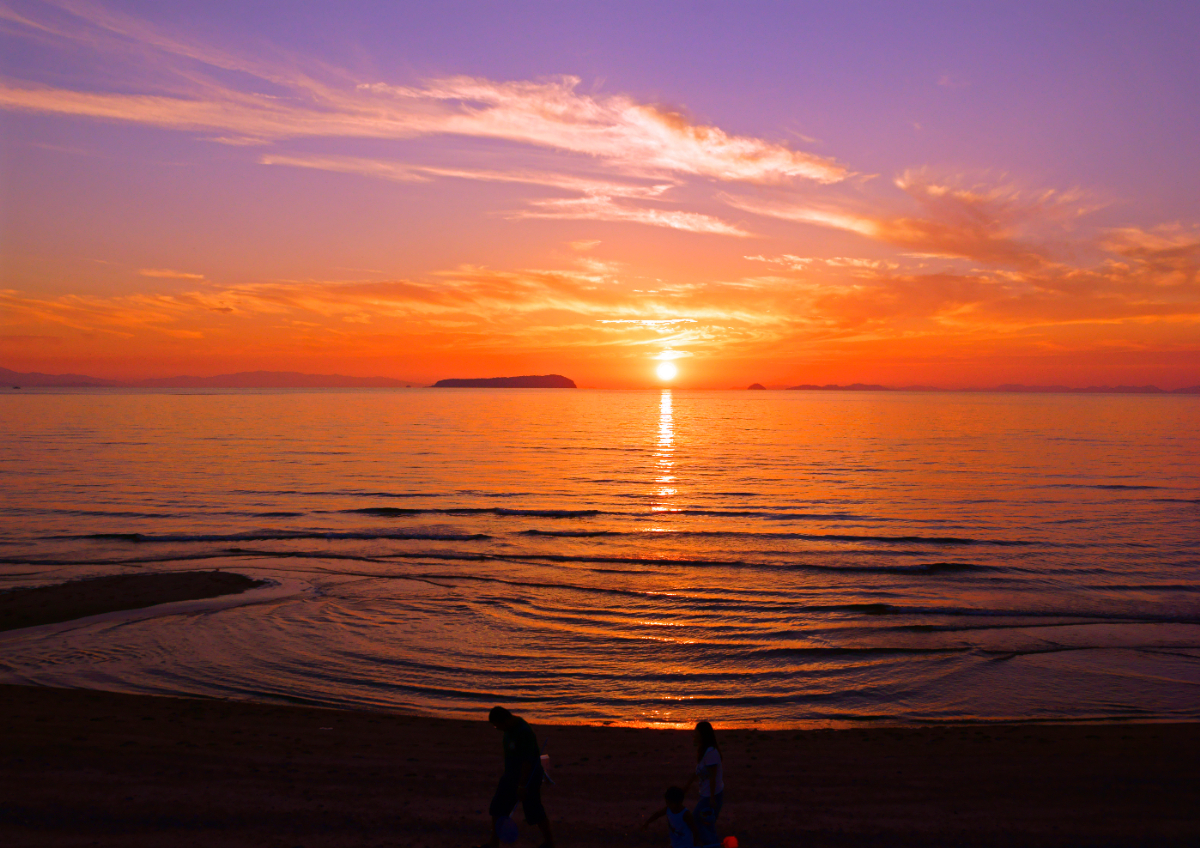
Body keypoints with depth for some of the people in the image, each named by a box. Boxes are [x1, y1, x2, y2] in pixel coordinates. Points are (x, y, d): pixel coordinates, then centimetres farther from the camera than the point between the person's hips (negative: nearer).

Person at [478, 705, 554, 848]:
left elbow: (527, 761, -27)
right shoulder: (510, 728, 2)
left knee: (534, 812, 2)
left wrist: (522, 785, -26)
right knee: (497, 808, 7)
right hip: (511, 776, 9)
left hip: (527, 777, -9)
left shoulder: (524, 732, -27)